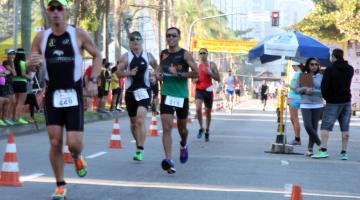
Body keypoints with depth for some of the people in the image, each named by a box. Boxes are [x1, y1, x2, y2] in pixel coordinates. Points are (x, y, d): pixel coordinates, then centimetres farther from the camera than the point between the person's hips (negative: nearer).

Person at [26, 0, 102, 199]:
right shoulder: (41, 37, 1)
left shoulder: (78, 34, -6)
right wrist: (32, 63, -18)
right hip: (52, 95, 2)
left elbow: (97, 56, 6)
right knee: (55, 142, -3)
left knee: (74, 142, -8)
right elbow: (29, 67, 7)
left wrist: (93, 81, -7)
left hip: (73, 95, -2)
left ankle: (77, 157, 30)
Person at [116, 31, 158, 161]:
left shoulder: (148, 56, 5)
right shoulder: (125, 57, 2)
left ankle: (140, 150, -20)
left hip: (144, 90, -2)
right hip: (130, 91, 2)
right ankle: (139, 144, 31)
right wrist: (129, 73, -16)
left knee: (140, 120, -18)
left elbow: (157, 68, 20)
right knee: (133, 121, 11)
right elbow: (118, 72, 1)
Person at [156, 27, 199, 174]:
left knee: (182, 128, 14)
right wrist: (159, 74, 3)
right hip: (167, 95, 2)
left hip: (182, 96, -2)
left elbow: (196, 73, -11)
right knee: (166, 128, -13)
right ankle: (168, 160, -19)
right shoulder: (163, 54, 7)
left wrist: (179, 74, -19)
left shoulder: (185, 54, -6)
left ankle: (183, 145, 48)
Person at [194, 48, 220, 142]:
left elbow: (218, 78, -6)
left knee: (208, 112, 9)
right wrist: (195, 80, -7)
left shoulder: (211, 64, -2)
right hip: (199, 90, 1)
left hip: (208, 91, -1)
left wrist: (209, 72, -19)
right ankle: (201, 128, -1)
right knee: (198, 109, -22)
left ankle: (207, 131, 28)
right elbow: (194, 78, 17)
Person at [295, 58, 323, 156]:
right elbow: (296, 89, 4)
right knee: (308, 126, -13)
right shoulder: (302, 76, 5)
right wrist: (305, 89, -14)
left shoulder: (321, 77, 2)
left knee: (314, 127, 1)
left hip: (318, 105, 0)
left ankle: (310, 148, 12)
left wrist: (313, 91, -15)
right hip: (305, 105, 0)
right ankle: (319, 143, 7)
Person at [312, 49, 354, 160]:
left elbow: (324, 86, -14)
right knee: (345, 128, 7)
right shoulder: (350, 69, 6)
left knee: (325, 126, -3)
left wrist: (327, 98, 2)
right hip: (347, 101, 5)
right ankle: (344, 152, 7)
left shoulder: (330, 70, -12)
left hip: (333, 102, -5)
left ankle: (324, 150, -14)